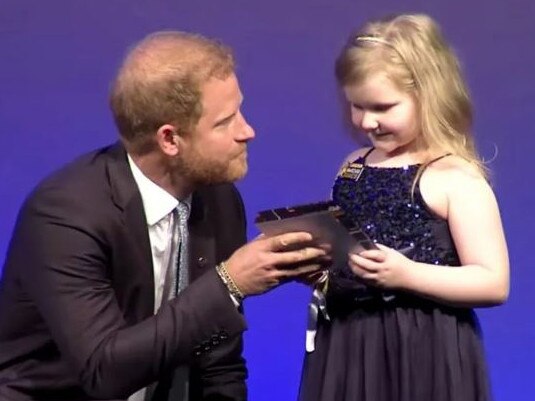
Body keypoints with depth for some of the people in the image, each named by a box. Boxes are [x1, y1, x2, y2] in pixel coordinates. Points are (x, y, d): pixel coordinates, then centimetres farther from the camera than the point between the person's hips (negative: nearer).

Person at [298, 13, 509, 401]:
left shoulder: (456, 179, -11)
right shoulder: (353, 166, 9)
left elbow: (493, 283, -15)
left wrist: (406, 274, -24)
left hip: (424, 355, -6)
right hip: (347, 348, 6)